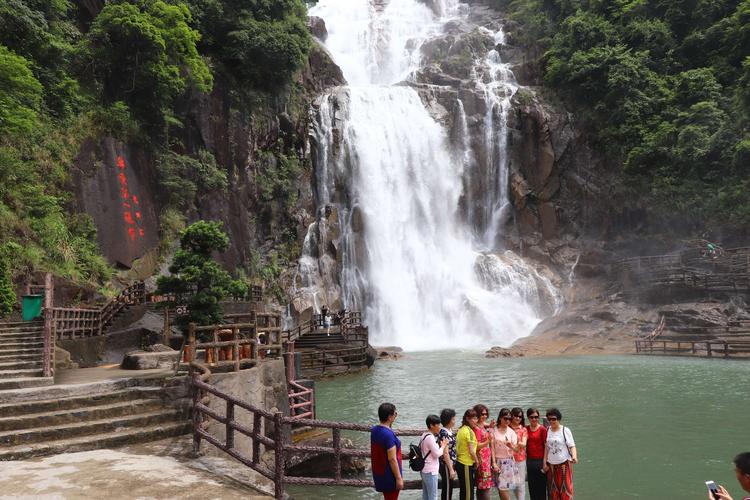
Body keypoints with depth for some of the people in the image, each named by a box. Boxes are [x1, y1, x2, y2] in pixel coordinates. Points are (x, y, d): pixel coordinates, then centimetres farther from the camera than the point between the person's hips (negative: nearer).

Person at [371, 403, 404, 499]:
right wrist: (399, 478, -18)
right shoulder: (388, 434, -26)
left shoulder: (374, 430, 0)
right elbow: (392, 459, -24)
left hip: (379, 473, 8)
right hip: (390, 476, -8)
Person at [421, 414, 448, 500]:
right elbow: (437, 454, -18)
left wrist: (440, 445, 7)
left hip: (425, 470, 10)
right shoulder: (430, 437, -20)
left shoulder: (425, 435, 10)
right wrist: (443, 445, -3)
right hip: (430, 471, -10)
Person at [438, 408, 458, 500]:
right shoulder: (444, 433, -20)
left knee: (448, 489, 16)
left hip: (451, 464, 9)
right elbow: (445, 453, -21)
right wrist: (451, 469, -19)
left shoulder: (449, 431, 7)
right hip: (446, 465, -9)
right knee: (447, 489, 1)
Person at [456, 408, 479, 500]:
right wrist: (476, 460, -1)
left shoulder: (460, 430, 10)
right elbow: (471, 451, -17)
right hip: (466, 465, -9)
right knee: (469, 492, -2)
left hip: (459, 463, 9)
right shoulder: (469, 431, -16)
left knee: (463, 491, 15)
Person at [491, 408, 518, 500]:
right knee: (500, 487, 0)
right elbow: (492, 447, -3)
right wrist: (494, 463, -9)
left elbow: (515, 449, -3)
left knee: (504, 487, -5)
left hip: (508, 461, 0)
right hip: (498, 460, 0)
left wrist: (511, 446, -25)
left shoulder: (511, 432, 0)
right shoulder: (494, 431, -3)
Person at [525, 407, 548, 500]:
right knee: (532, 488, 10)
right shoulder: (525, 429, 5)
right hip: (530, 462, 4)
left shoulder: (543, 429, -7)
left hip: (540, 461, -4)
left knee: (541, 487, 2)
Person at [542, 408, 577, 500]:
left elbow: (572, 446, -9)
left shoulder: (565, 430, -7)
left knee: (565, 488, -3)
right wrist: (544, 462, 5)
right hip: (551, 465, 4)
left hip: (564, 464, -4)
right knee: (553, 490, 8)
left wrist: (574, 456, -28)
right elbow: (546, 447, 9)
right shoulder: (547, 430, 5)